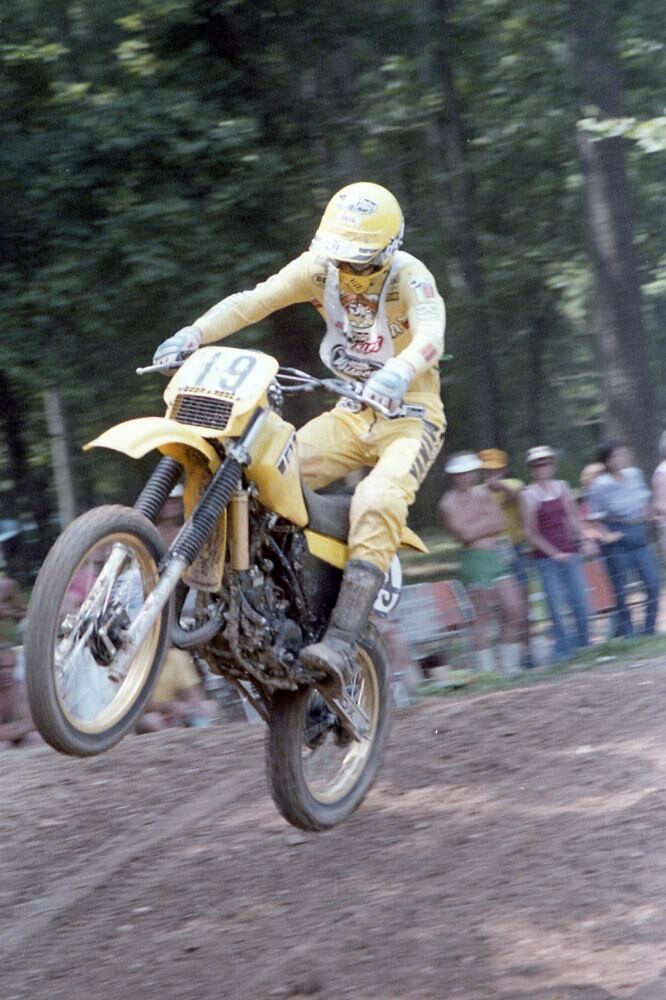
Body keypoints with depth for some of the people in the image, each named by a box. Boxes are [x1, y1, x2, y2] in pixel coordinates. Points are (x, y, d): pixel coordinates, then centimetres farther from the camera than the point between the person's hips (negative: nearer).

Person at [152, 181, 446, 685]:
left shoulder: (410, 277, -18)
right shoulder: (320, 267, -3)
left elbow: (431, 336, -37)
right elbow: (253, 300, -12)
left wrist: (399, 372, -59)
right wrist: (192, 335, -29)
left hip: (410, 413, -6)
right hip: (352, 414, 6)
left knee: (377, 501, -32)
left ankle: (342, 639, -39)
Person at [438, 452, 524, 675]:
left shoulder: (482, 494, 14)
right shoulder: (449, 503, -6)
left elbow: (501, 523, 6)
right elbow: (465, 534, -16)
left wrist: (478, 528, -8)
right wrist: (488, 523, -4)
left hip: (497, 555, 7)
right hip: (475, 559, -7)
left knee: (514, 609, 3)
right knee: (482, 616, -4)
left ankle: (511, 665, 11)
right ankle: (487, 669, 1)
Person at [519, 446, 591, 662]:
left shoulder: (562, 487, 8)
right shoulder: (528, 496, -6)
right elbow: (531, 534, -7)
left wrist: (582, 541, 3)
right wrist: (555, 554, -12)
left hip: (570, 553, 4)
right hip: (546, 559, -4)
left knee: (580, 603, 3)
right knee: (557, 607, -6)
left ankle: (584, 647, 16)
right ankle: (563, 651, 1)